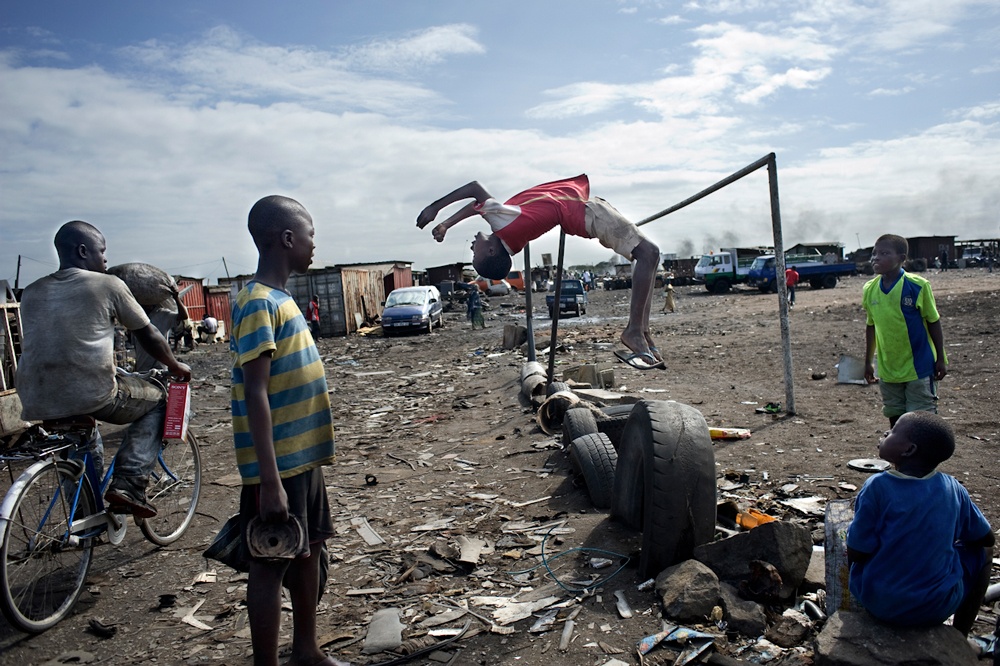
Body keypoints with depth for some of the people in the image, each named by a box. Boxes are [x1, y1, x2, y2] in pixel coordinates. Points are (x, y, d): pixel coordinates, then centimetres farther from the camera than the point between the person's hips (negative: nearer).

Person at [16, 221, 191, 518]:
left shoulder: (32, 292, 15)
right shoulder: (108, 284, 2)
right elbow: (148, 336, 9)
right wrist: (174, 366, 27)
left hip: (36, 404, 6)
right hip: (93, 396, -6)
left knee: (77, 424, 38)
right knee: (156, 398, 21)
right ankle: (128, 484, 6)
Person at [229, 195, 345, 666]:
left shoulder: (279, 298, 11)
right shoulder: (258, 303, -17)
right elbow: (255, 394, -22)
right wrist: (270, 481, -24)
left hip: (303, 455, 9)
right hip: (278, 465, -9)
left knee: (307, 551, 19)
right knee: (270, 565, 4)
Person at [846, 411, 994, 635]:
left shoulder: (877, 486, -18)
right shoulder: (953, 488, -7)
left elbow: (856, 553, -14)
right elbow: (987, 538, 9)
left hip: (877, 602, -1)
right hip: (936, 608, 2)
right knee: (983, 551, 25)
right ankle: (960, 637, 33)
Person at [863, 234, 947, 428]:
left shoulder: (918, 286, -13)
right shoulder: (869, 289, -1)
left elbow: (933, 323, -4)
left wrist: (940, 359, -3)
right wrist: (868, 361, 13)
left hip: (919, 366, -4)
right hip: (888, 369, 4)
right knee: (895, 419, 13)